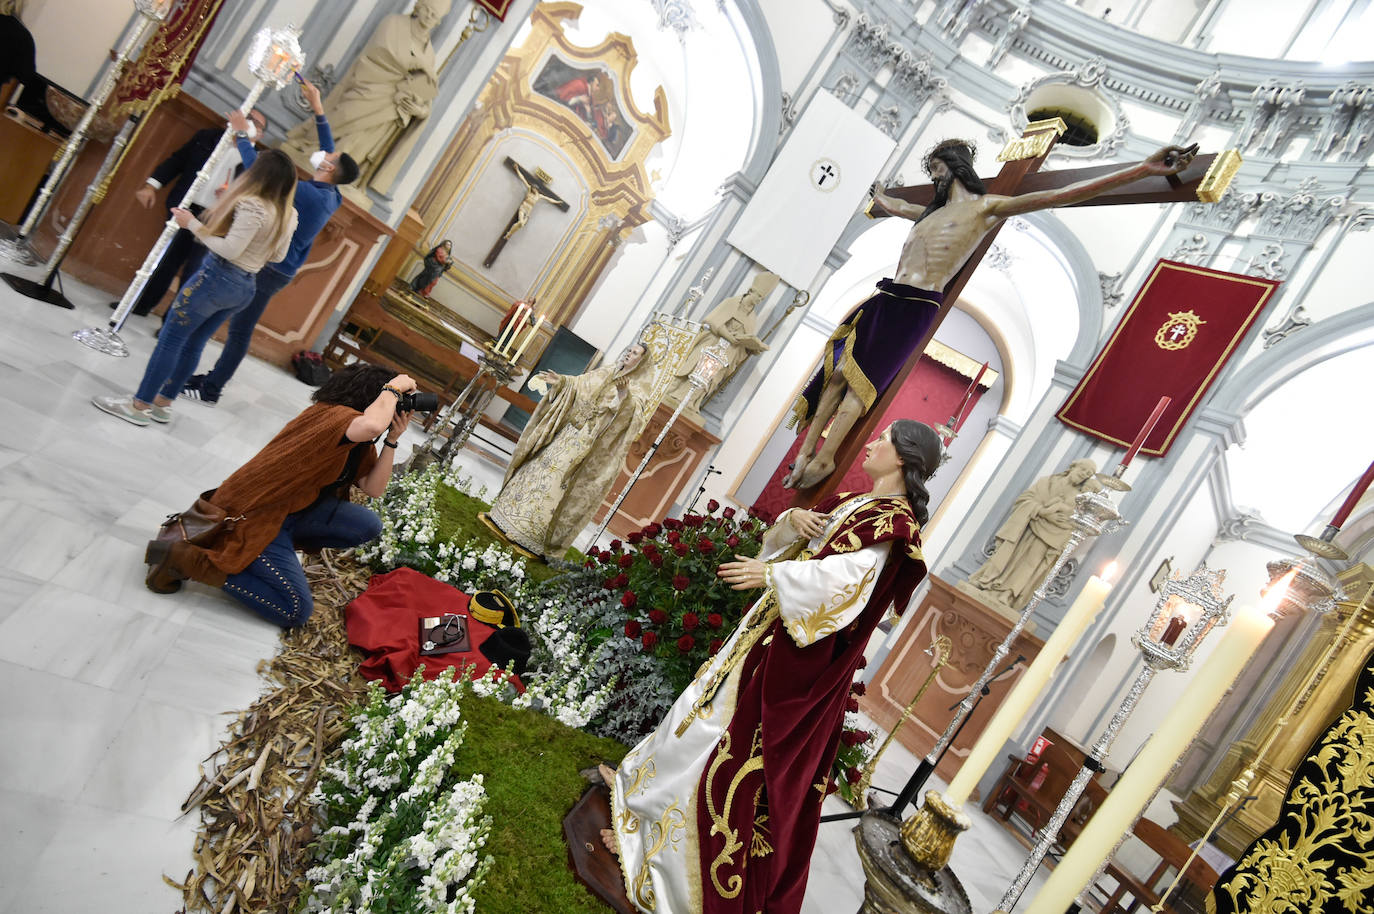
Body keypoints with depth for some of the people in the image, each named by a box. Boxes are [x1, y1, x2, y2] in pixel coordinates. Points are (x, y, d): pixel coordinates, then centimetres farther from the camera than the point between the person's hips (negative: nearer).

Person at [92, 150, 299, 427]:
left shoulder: (253, 205, -18)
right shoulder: (290, 216, 5)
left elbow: (229, 250, -20)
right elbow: (278, 256, 15)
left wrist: (192, 224, -11)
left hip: (217, 277, -8)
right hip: (244, 288, 8)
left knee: (170, 339, 1)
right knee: (192, 343, 17)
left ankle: (139, 405, 7)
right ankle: (162, 403, 25)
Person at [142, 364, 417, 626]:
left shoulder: (359, 443, 6)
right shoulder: (332, 414, -23)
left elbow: (373, 489, 2)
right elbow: (372, 425, -47)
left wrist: (392, 440, -6)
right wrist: (393, 388, -29)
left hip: (292, 510, 10)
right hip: (252, 515, -10)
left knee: (370, 526, 1)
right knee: (296, 610, -14)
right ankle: (184, 558, -8)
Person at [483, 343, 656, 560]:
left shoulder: (638, 389, -1)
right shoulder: (605, 373, 15)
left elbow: (634, 414, -20)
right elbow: (578, 384, 21)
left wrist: (624, 393, -37)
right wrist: (560, 381, 3)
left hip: (583, 444, -5)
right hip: (564, 434, 5)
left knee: (556, 482, -9)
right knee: (538, 470, 5)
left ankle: (530, 537, -3)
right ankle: (504, 517, 14)